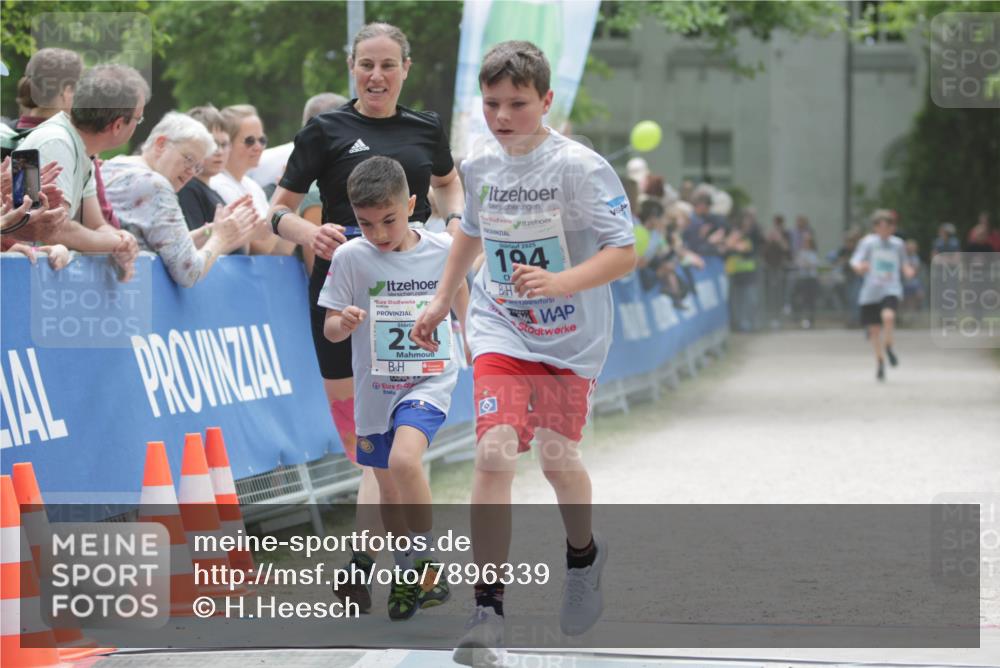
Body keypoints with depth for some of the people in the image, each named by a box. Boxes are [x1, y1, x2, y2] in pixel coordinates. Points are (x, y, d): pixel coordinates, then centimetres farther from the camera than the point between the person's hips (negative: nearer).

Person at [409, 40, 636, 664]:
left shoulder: (579, 166, -16)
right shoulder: (480, 165, 1)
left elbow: (625, 252, -20)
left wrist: (560, 282, -34)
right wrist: (441, 301, 24)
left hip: (571, 335, -3)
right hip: (501, 330, 3)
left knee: (557, 454, -4)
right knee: (495, 452, -14)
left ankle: (583, 553, 32)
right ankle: (488, 610, -13)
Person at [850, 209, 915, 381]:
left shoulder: (898, 244, 9)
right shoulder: (868, 242, 1)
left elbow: (903, 263, 23)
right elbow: (855, 261, -7)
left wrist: (907, 271, 1)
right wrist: (859, 267, -30)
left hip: (891, 290, 0)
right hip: (871, 291, 0)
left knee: (888, 315, -29)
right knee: (874, 329, 4)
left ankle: (888, 346, -3)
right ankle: (879, 360, 27)